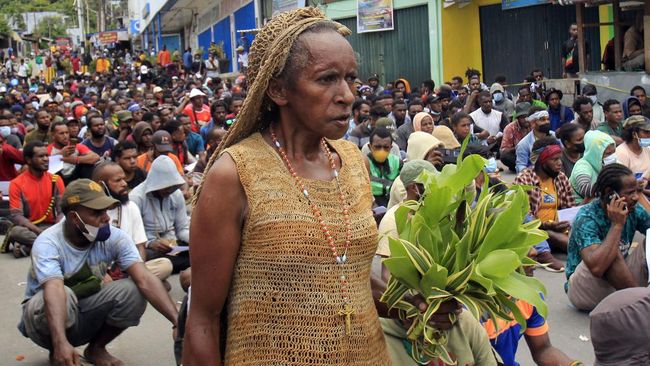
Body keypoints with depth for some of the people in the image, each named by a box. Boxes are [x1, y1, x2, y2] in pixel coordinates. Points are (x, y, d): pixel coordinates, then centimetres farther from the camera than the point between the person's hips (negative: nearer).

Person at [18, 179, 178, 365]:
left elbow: (145, 280, -28)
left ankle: (96, 349, 1)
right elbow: (54, 292, -44)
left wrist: (177, 321, -41)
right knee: (64, 296, -37)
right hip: (47, 315, -3)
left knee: (133, 290, -23)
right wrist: (61, 343, -60)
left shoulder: (114, 237, -17)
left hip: (85, 314, 3)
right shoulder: (48, 243, -27)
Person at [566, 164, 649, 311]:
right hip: (585, 292, -6)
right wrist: (617, 224, -33)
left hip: (620, 285, 6)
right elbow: (596, 267, -39)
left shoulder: (634, 210, -5)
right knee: (612, 253, -31)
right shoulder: (587, 218, -24)